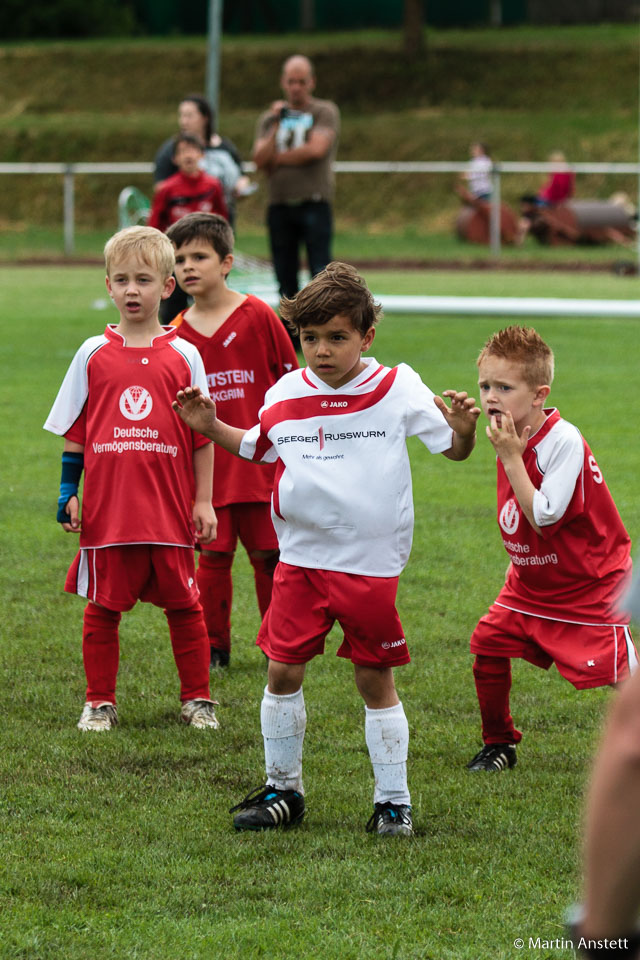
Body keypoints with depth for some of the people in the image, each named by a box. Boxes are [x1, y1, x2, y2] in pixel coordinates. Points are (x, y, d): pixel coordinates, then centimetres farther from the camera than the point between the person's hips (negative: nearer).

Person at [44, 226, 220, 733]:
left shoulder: (183, 355, 2)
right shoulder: (93, 354, 4)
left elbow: (202, 435, 5)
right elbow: (74, 432, 9)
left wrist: (203, 500, 2)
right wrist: (68, 491, 4)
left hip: (170, 509, 0)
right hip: (106, 507, 1)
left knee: (183, 604, 6)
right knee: (102, 606, 5)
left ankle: (197, 699, 18)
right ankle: (100, 702, 16)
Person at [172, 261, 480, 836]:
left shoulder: (398, 389, -6)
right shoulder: (286, 395, 3)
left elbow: (452, 449, 0)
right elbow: (258, 449, 22)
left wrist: (463, 430, -22)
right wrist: (211, 427, 7)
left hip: (371, 564, -3)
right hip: (302, 557, 3)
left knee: (375, 679, 3)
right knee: (283, 671, 3)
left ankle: (393, 801, 13)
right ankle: (283, 789, 19)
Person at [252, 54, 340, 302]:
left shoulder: (325, 112, 5)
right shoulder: (269, 118, 15)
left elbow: (316, 149, -11)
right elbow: (260, 160, 3)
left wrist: (278, 159, -1)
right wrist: (276, 126, -7)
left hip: (314, 204, -4)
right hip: (279, 205, 4)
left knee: (320, 272, -12)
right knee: (285, 276, 5)